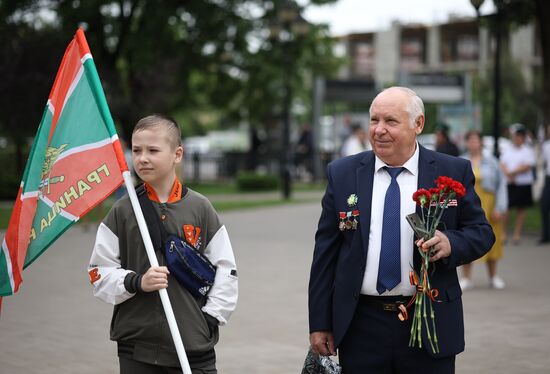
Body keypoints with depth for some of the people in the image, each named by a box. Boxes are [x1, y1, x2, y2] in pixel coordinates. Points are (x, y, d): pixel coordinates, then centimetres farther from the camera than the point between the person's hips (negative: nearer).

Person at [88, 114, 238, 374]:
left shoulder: (200, 208, 2)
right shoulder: (122, 211, 2)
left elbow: (225, 269, 6)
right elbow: (99, 273, 3)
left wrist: (211, 318, -2)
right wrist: (136, 282, -14)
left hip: (194, 345, 0)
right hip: (136, 346, 0)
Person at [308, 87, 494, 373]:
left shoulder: (454, 172, 0)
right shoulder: (342, 174, 4)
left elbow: (482, 232, 5)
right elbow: (326, 251, 5)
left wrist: (451, 242, -18)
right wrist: (319, 323, 2)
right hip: (360, 326, 1)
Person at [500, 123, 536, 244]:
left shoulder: (528, 151, 1)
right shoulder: (507, 150, 12)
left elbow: (527, 166, -10)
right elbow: (502, 165, 5)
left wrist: (512, 172, -12)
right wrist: (509, 175, -12)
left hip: (523, 184, -2)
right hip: (508, 184, 2)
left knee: (521, 209, 3)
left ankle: (517, 234, 9)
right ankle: (503, 234, 5)